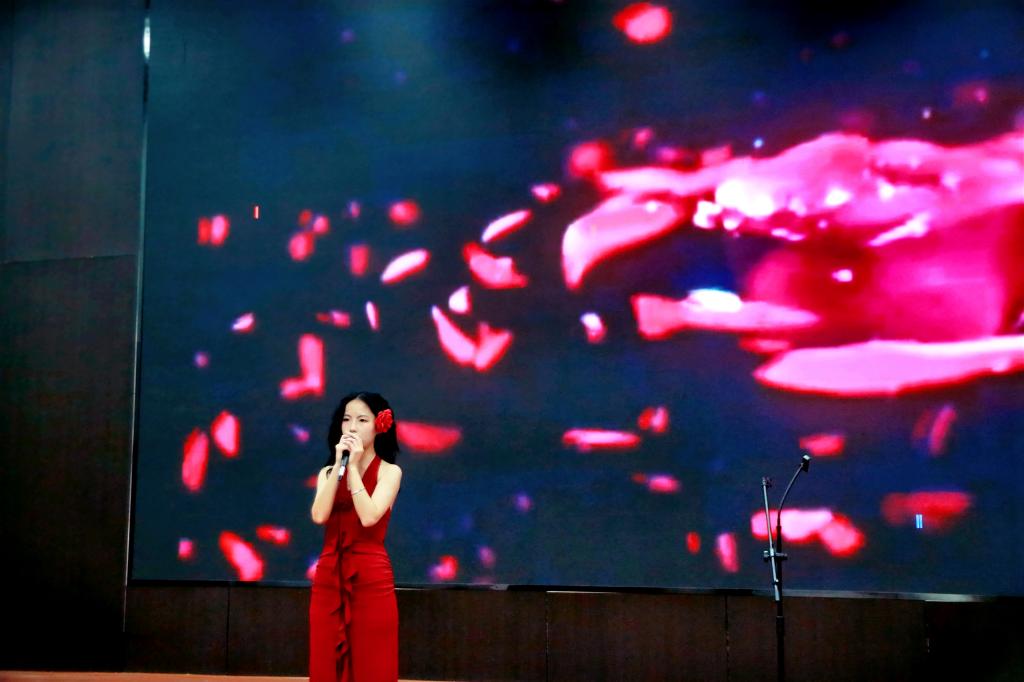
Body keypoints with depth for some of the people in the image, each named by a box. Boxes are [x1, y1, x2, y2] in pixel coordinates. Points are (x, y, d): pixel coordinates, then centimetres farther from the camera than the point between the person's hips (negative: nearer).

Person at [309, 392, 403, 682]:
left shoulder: (389, 471, 0)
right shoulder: (329, 472, 11)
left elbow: (369, 517, -17)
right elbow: (319, 516, -7)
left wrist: (354, 467, -12)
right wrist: (339, 464, -8)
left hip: (371, 579, -4)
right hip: (329, 576, 4)